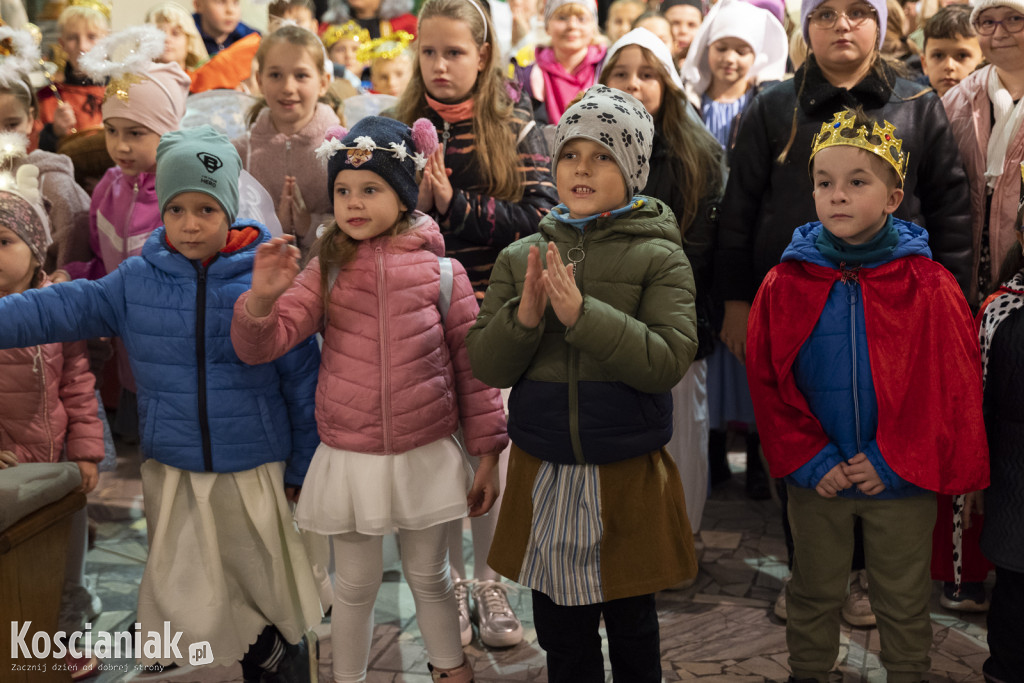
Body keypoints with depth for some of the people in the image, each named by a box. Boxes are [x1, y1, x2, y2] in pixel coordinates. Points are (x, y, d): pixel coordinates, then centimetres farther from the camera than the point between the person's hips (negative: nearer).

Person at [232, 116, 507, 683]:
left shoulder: (441, 271, -5)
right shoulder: (325, 271, -3)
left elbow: (471, 364, 0)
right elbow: (260, 344, -8)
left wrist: (487, 452, 2)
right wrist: (262, 297, -30)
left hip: (426, 454, 0)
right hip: (348, 458, 0)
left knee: (429, 576, 18)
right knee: (355, 586, 14)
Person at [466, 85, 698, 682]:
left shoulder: (659, 258, -6)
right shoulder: (520, 258, 3)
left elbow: (669, 361, -18)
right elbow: (486, 366, -1)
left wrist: (583, 315, -27)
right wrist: (524, 317, -20)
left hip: (629, 474, -2)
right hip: (544, 475, 3)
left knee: (632, 630, 14)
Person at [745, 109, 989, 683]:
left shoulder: (929, 287, -11)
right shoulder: (785, 285, -7)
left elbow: (955, 388, -9)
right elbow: (768, 383, -3)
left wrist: (895, 463, -14)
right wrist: (810, 461, -11)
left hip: (903, 480, -1)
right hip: (816, 479, 1)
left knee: (904, 603, 16)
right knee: (814, 594, 19)